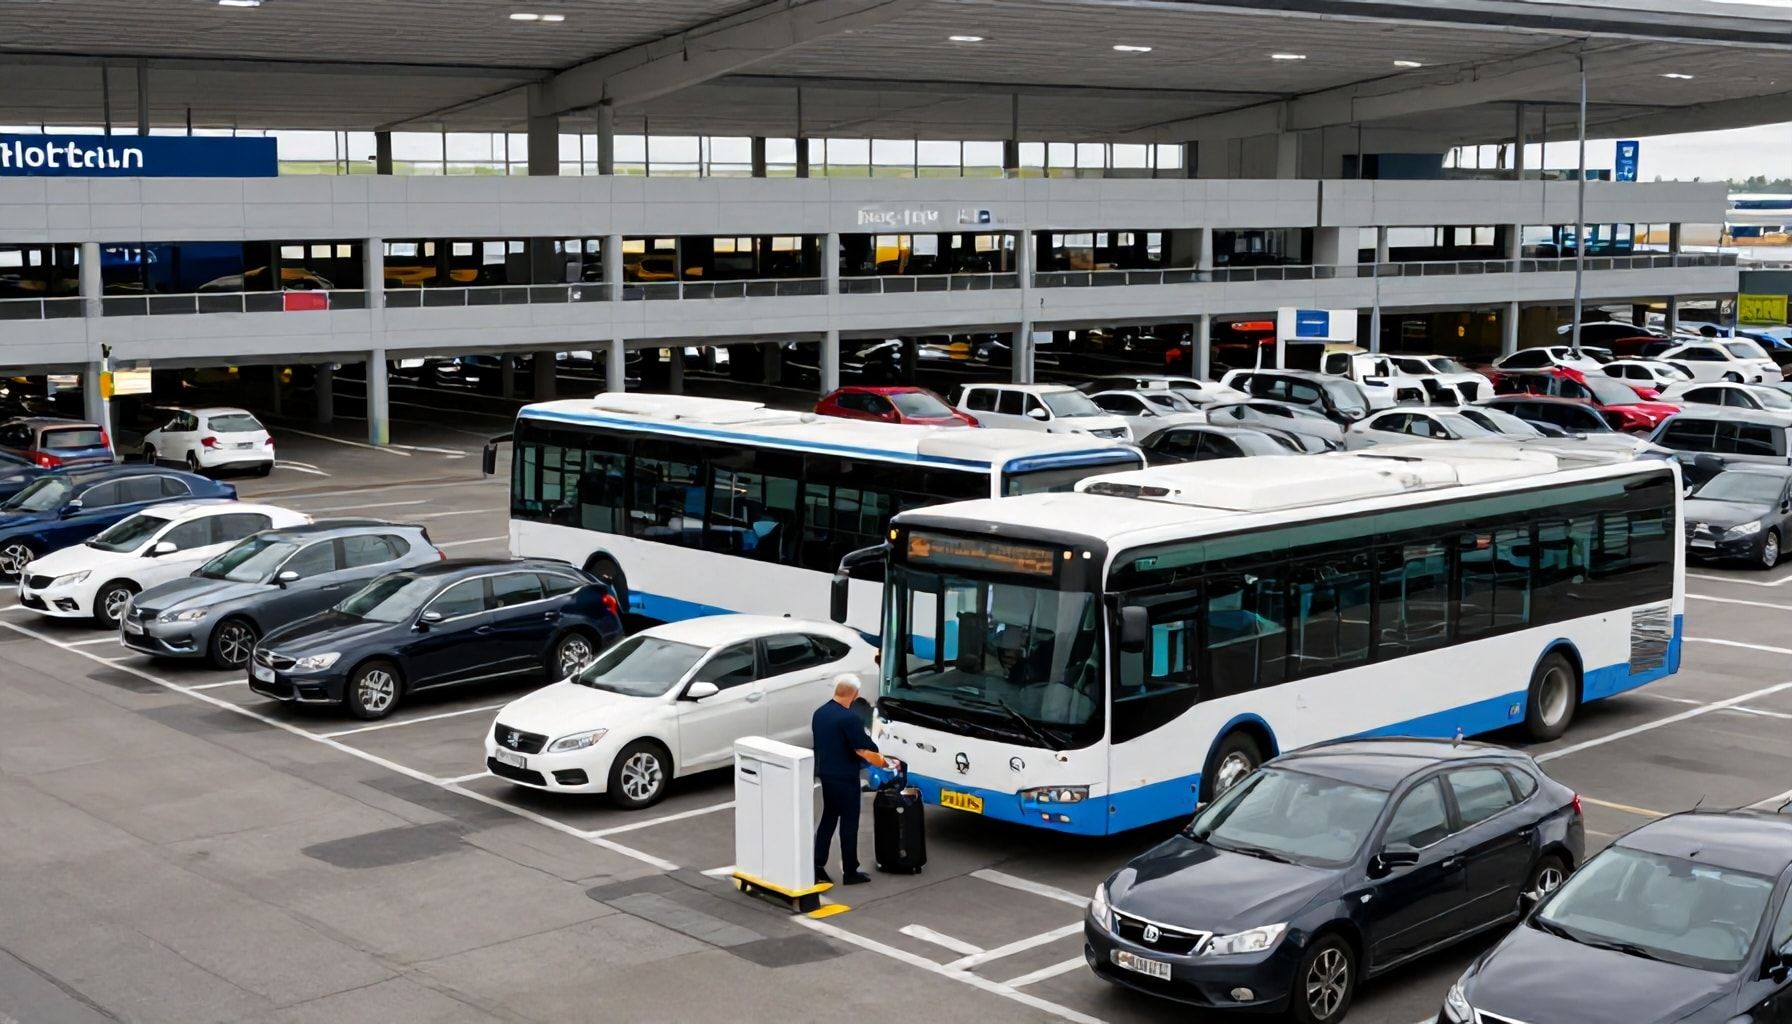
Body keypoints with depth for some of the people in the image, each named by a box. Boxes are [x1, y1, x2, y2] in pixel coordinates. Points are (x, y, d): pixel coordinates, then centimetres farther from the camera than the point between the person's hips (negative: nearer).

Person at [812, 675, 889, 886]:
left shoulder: (819, 713, 5)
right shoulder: (849, 718, -21)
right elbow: (864, 750, -21)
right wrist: (886, 763, -8)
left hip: (825, 774, 8)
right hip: (845, 778, -8)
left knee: (828, 819, 14)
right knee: (849, 823, 2)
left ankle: (817, 867, 12)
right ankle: (850, 872, 8)